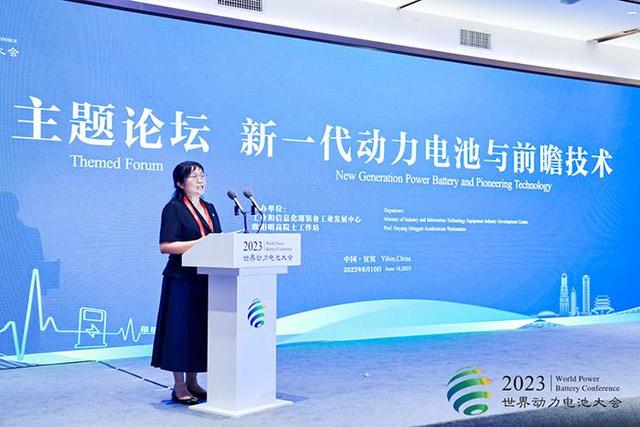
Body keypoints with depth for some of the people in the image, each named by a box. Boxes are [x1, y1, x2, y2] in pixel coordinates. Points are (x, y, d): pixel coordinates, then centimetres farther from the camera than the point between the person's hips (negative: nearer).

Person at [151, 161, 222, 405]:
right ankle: (179, 387, 6)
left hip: (206, 280, 7)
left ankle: (192, 382, 22)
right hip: (182, 280, -7)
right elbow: (166, 246, -15)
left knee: (201, 330, 10)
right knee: (181, 330, -3)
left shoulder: (209, 209, 16)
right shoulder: (174, 209, -6)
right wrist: (201, 243, -20)